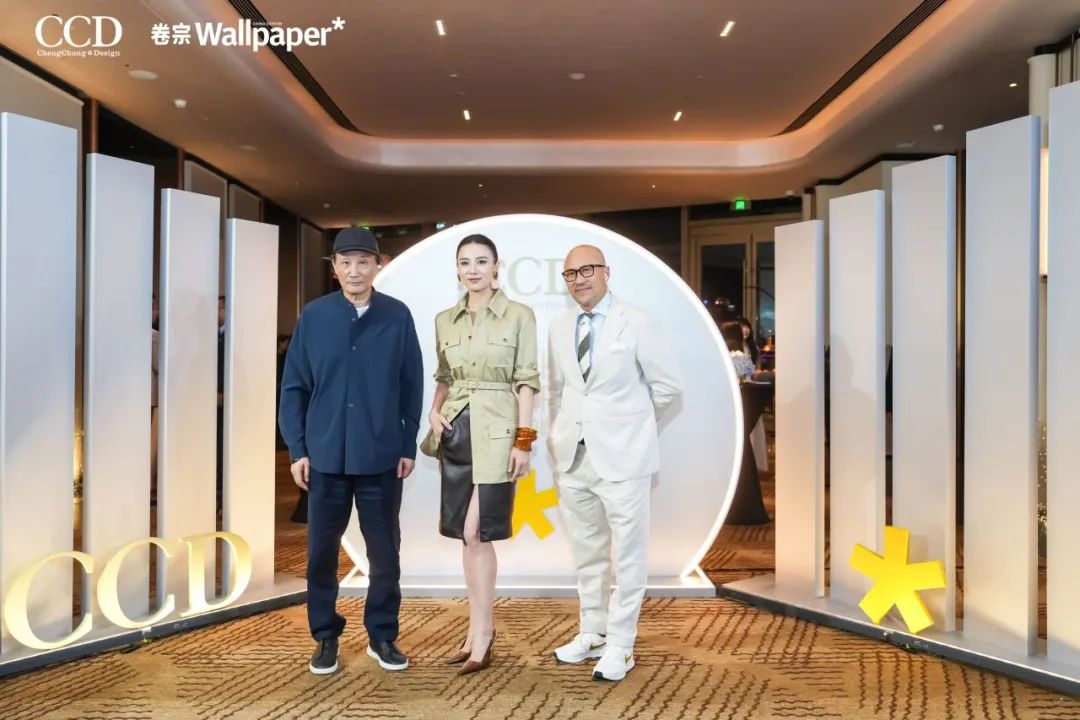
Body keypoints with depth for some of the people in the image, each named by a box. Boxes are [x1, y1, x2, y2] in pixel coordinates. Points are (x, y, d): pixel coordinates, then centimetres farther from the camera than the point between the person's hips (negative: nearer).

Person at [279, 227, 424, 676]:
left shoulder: (398, 316, -2)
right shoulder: (314, 316, 0)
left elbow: (412, 386, 2)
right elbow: (294, 386, 3)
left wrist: (409, 446, 1)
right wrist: (297, 448, -1)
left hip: (382, 456, 0)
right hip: (325, 454, 1)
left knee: (385, 550, 9)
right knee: (321, 550, 9)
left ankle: (382, 635, 26)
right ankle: (326, 637, 27)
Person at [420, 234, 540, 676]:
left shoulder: (519, 315, -3)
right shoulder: (445, 320, 11)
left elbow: (526, 381, -5)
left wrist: (524, 440, -10)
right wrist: (434, 411, 0)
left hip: (496, 430, -5)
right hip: (455, 430, 5)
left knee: (476, 531, -8)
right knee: (467, 535, 9)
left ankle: (480, 634, 7)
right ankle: (481, 629, 24)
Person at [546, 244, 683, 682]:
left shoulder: (638, 323, -6)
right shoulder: (559, 327, 9)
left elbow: (668, 386, -1)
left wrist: (627, 419, 7)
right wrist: (556, 436, 15)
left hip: (621, 456, -5)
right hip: (573, 457, 5)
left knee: (627, 555, 3)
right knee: (586, 552, 15)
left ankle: (619, 646, 16)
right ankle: (593, 633, 30)